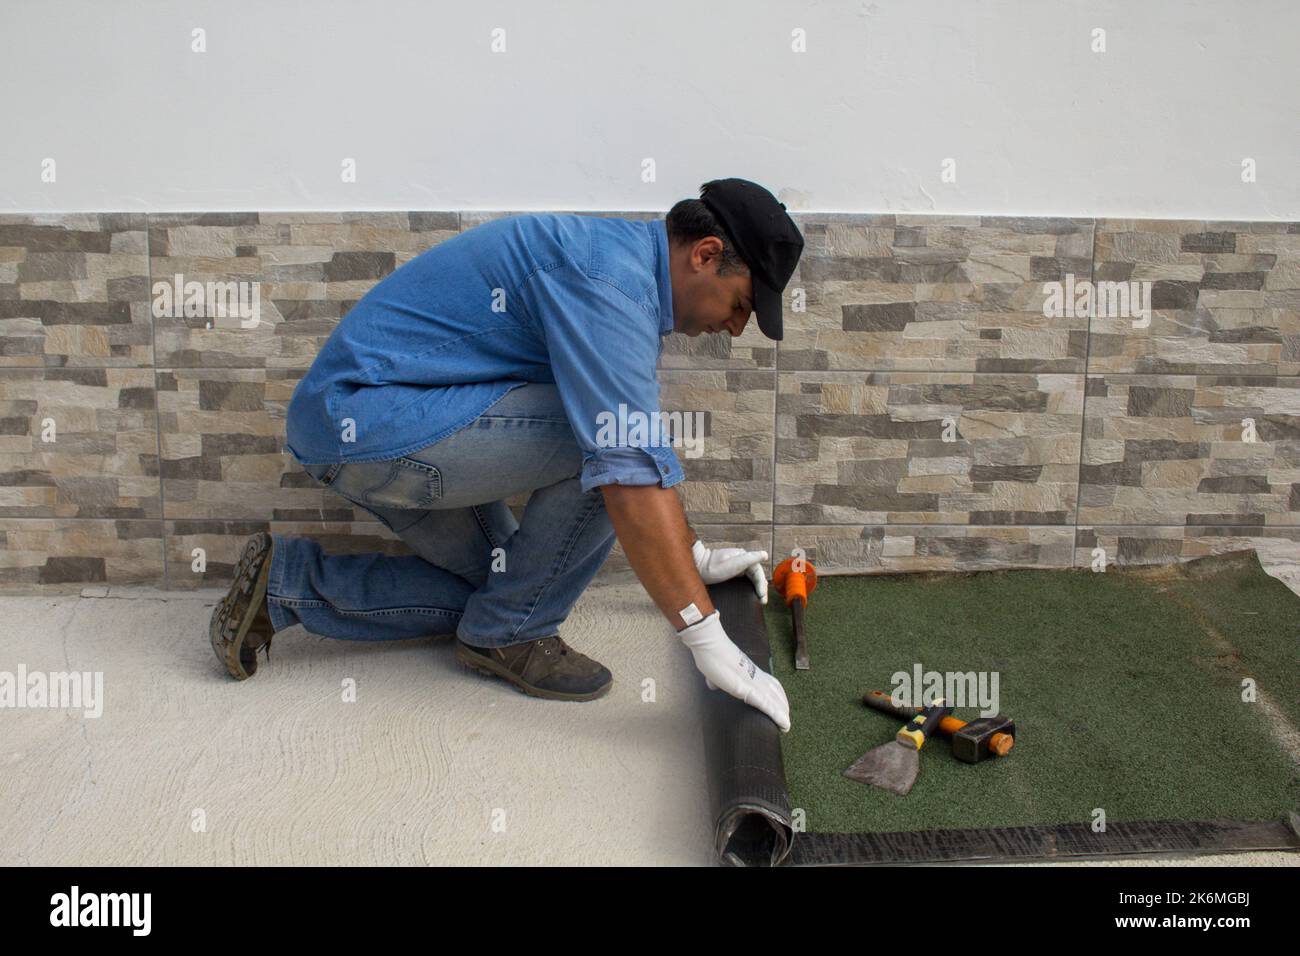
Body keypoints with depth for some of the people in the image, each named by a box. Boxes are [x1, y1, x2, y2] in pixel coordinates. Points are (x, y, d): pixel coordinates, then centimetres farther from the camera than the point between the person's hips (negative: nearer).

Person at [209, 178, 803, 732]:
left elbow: (642, 451, 24)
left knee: (496, 581, 20)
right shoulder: (609, 278, -21)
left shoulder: (619, 262, 12)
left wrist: (698, 555, 28)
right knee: (610, 439, -19)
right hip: (370, 419, -11)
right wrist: (708, 640, -27)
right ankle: (509, 634, -3)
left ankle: (286, 583, 17)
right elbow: (629, 469, -30)